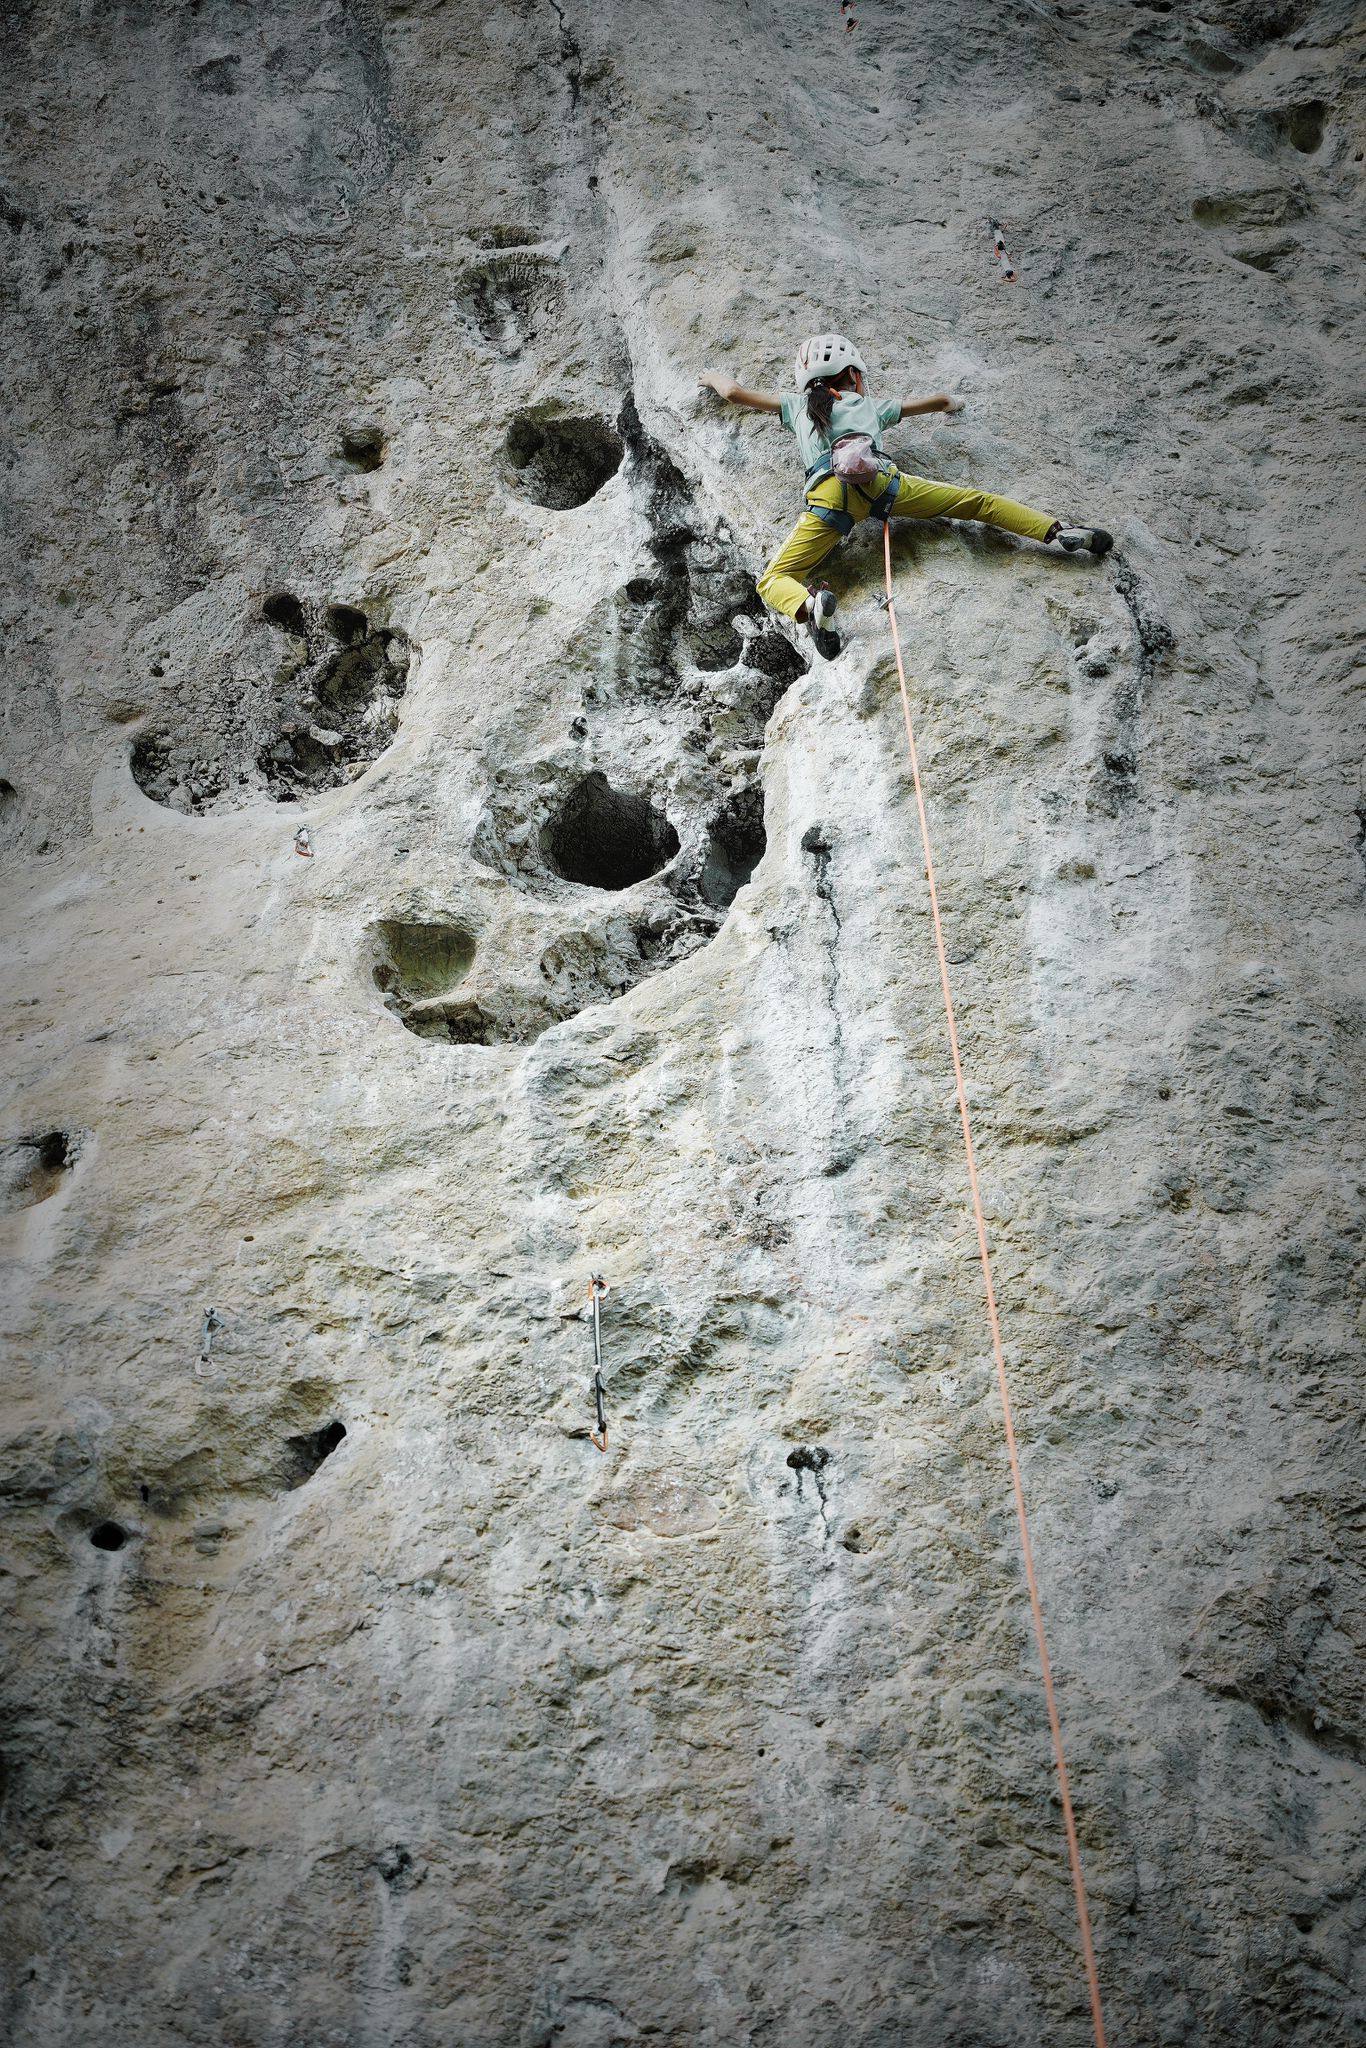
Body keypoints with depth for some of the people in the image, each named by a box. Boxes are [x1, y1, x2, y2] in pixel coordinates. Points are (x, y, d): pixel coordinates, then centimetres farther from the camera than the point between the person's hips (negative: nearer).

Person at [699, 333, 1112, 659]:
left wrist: (714, 378, 63)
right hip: (879, 479, 1)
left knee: (773, 582, -1)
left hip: (829, 493, -1)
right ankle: (1060, 531, -6)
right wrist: (952, 402, 69)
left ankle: (810, 606, -37)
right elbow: (941, 401, 45)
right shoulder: (871, 405, 34)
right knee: (974, 501, 11)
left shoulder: (797, 404, 33)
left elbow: (734, 392, 40)